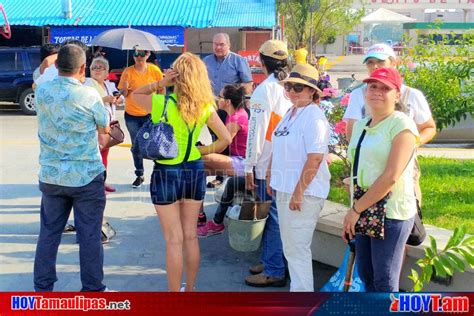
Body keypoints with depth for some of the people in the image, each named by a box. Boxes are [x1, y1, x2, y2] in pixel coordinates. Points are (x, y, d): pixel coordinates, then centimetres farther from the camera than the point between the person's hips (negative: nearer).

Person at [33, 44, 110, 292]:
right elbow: (105, 128, 2)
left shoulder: (41, 91, -2)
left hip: (51, 176, 4)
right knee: (89, 236, 5)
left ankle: (42, 289, 23)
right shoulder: (89, 95, -14)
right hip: (87, 177, -4)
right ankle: (92, 290, 14)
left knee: (48, 234, 14)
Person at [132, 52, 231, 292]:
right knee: (191, 236, 15)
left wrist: (160, 83, -8)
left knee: (174, 240, 3)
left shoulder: (161, 102, -15)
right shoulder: (204, 106, -3)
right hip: (195, 171, 4)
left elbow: (135, 94, 5)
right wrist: (204, 151, 10)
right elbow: (226, 139, 1)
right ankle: (190, 290, 28)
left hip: (167, 173, -4)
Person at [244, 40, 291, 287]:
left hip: (269, 165, -7)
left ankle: (274, 272, 9)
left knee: (273, 218, 1)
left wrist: (249, 166, -9)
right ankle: (271, 261, 28)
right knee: (278, 216, 16)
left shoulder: (265, 89, -13)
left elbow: (257, 131, -14)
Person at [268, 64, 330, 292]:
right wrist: (270, 176, 17)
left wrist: (299, 192, -23)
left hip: (304, 192, -9)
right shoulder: (290, 114, 12)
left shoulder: (314, 117, -16)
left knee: (297, 247, -4)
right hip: (284, 188, 9)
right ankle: (297, 287, 30)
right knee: (289, 246, 17)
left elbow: (315, 158, -22)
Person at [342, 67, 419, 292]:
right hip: (364, 210, 7)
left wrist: (356, 209, -14)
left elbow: (391, 177, -19)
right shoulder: (360, 125, 12)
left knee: (384, 282, -1)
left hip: (391, 214, -7)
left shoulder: (402, 125, -11)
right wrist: (353, 211, 10)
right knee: (366, 275, 13)